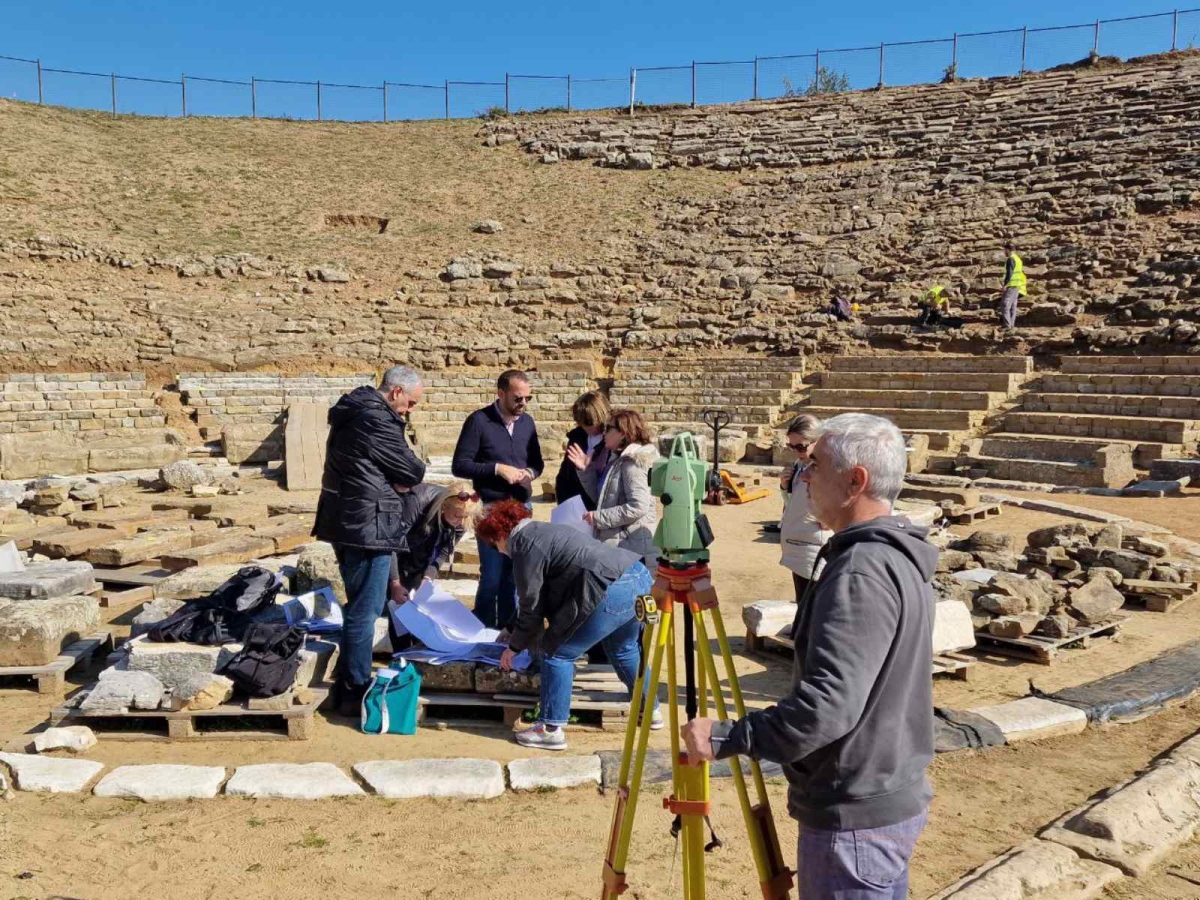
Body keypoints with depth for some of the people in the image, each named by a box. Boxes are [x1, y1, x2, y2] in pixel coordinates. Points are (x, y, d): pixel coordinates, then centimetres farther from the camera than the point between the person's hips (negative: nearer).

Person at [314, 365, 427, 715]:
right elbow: (413, 472, -14)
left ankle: (348, 685, 29)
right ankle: (355, 693, 6)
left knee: (360, 605, 19)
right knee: (365, 610, -2)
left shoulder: (355, 411, 14)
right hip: (368, 527, -11)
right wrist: (401, 478, 6)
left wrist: (395, 481, 2)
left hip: (348, 522, 11)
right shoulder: (376, 419, -18)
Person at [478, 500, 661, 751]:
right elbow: (545, 595, 36)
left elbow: (532, 606, 4)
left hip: (614, 592, -10)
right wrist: (514, 632, 43)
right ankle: (651, 711, 44)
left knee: (557, 652, 3)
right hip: (641, 576, 10)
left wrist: (515, 647, 18)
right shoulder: (543, 531, 28)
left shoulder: (524, 547, 0)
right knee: (622, 648, 32)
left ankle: (551, 730, 9)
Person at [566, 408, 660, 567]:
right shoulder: (618, 460, 16)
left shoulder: (632, 462, -15)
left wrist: (599, 517, -19)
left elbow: (638, 507, -25)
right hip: (618, 546, 10)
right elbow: (600, 497, 20)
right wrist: (586, 470, 8)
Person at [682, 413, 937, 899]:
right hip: (893, 797, 10)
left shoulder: (862, 572, -26)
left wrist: (724, 737, -24)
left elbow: (828, 705, -32)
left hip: (857, 816, -9)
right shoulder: (899, 558, 6)